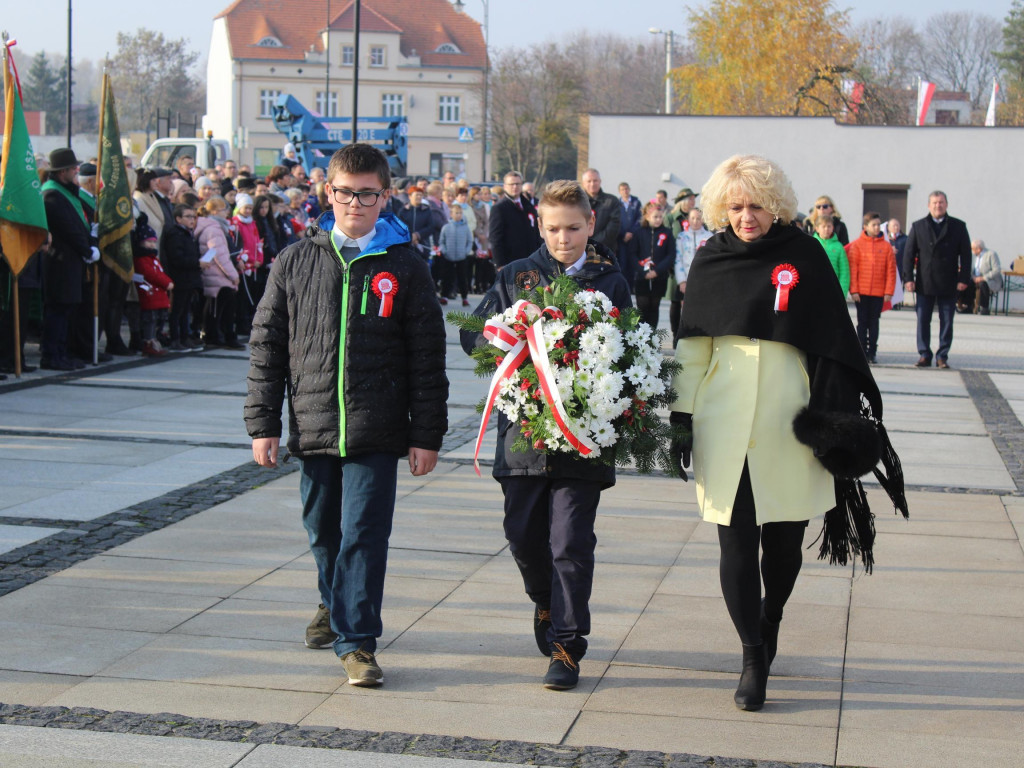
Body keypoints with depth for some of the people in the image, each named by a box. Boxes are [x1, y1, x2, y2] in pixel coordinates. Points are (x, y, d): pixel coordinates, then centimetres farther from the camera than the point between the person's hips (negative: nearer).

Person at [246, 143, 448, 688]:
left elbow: (428, 356, 2)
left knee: (364, 535, -6)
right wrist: (262, 423, 3)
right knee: (324, 532, 16)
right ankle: (335, 606, 41)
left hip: (376, 433, -2)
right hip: (312, 427, 3)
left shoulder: (405, 268, 1)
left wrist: (427, 434, -1)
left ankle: (356, 639, 1)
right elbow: (267, 346, 7)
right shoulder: (296, 262, 5)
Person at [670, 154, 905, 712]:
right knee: (736, 542, -3)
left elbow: (831, 344, 1)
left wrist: (834, 417, -4)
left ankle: (769, 624, 35)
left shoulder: (804, 257, 0)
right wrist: (683, 418, 6)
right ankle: (753, 658, 4)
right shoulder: (711, 261, 5)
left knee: (784, 539, 9)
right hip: (724, 427, 1)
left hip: (789, 426, -1)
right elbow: (691, 348, 9)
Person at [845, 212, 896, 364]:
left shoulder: (886, 246, 1)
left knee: (874, 322, 7)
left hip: (878, 292, 1)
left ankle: (872, 352, 12)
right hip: (861, 292, -1)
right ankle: (862, 352, 12)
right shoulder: (857, 245, -2)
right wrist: (853, 290, -7)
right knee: (862, 322, 6)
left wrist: (889, 291, -3)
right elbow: (852, 268, -2)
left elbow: (891, 270, 2)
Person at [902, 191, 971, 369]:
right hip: (925, 284, 0)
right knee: (923, 321, 2)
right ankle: (924, 355, 11)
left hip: (948, 285, 0)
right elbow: (908, 253, 4)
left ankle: (942, 356, 10)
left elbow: (966, 254, 4)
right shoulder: (918, 226, 6)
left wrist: (964, 278, -4)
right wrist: (908, 278, -4)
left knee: (947, 322, 3)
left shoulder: (958, 227, 5)